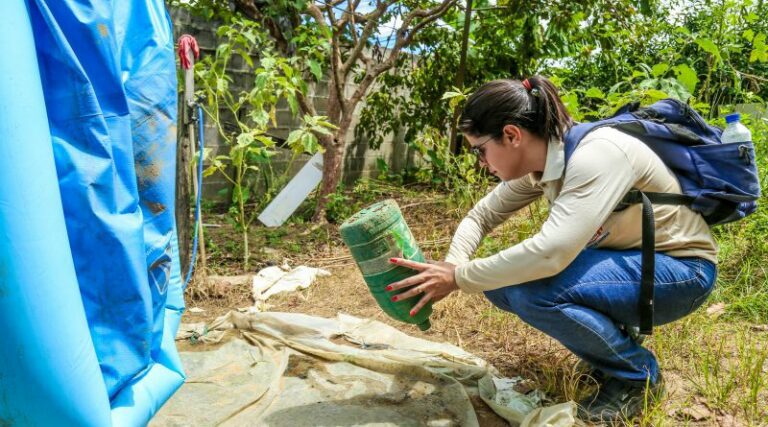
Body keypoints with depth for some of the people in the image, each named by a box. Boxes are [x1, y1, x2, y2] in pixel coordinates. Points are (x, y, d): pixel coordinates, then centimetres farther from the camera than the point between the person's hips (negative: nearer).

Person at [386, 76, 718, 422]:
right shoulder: (536, 163, -5)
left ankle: (637, 374, -4)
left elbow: (549, 253, -40)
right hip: (626, 261, 8)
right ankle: (613, 349, 10)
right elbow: (481, 215, 2)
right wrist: (450, 269, -17)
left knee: (533, 287, -29)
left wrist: (459, 278, -31)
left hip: (681, 269, -8)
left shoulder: (597, 154, -30)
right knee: (503, 279, -7)